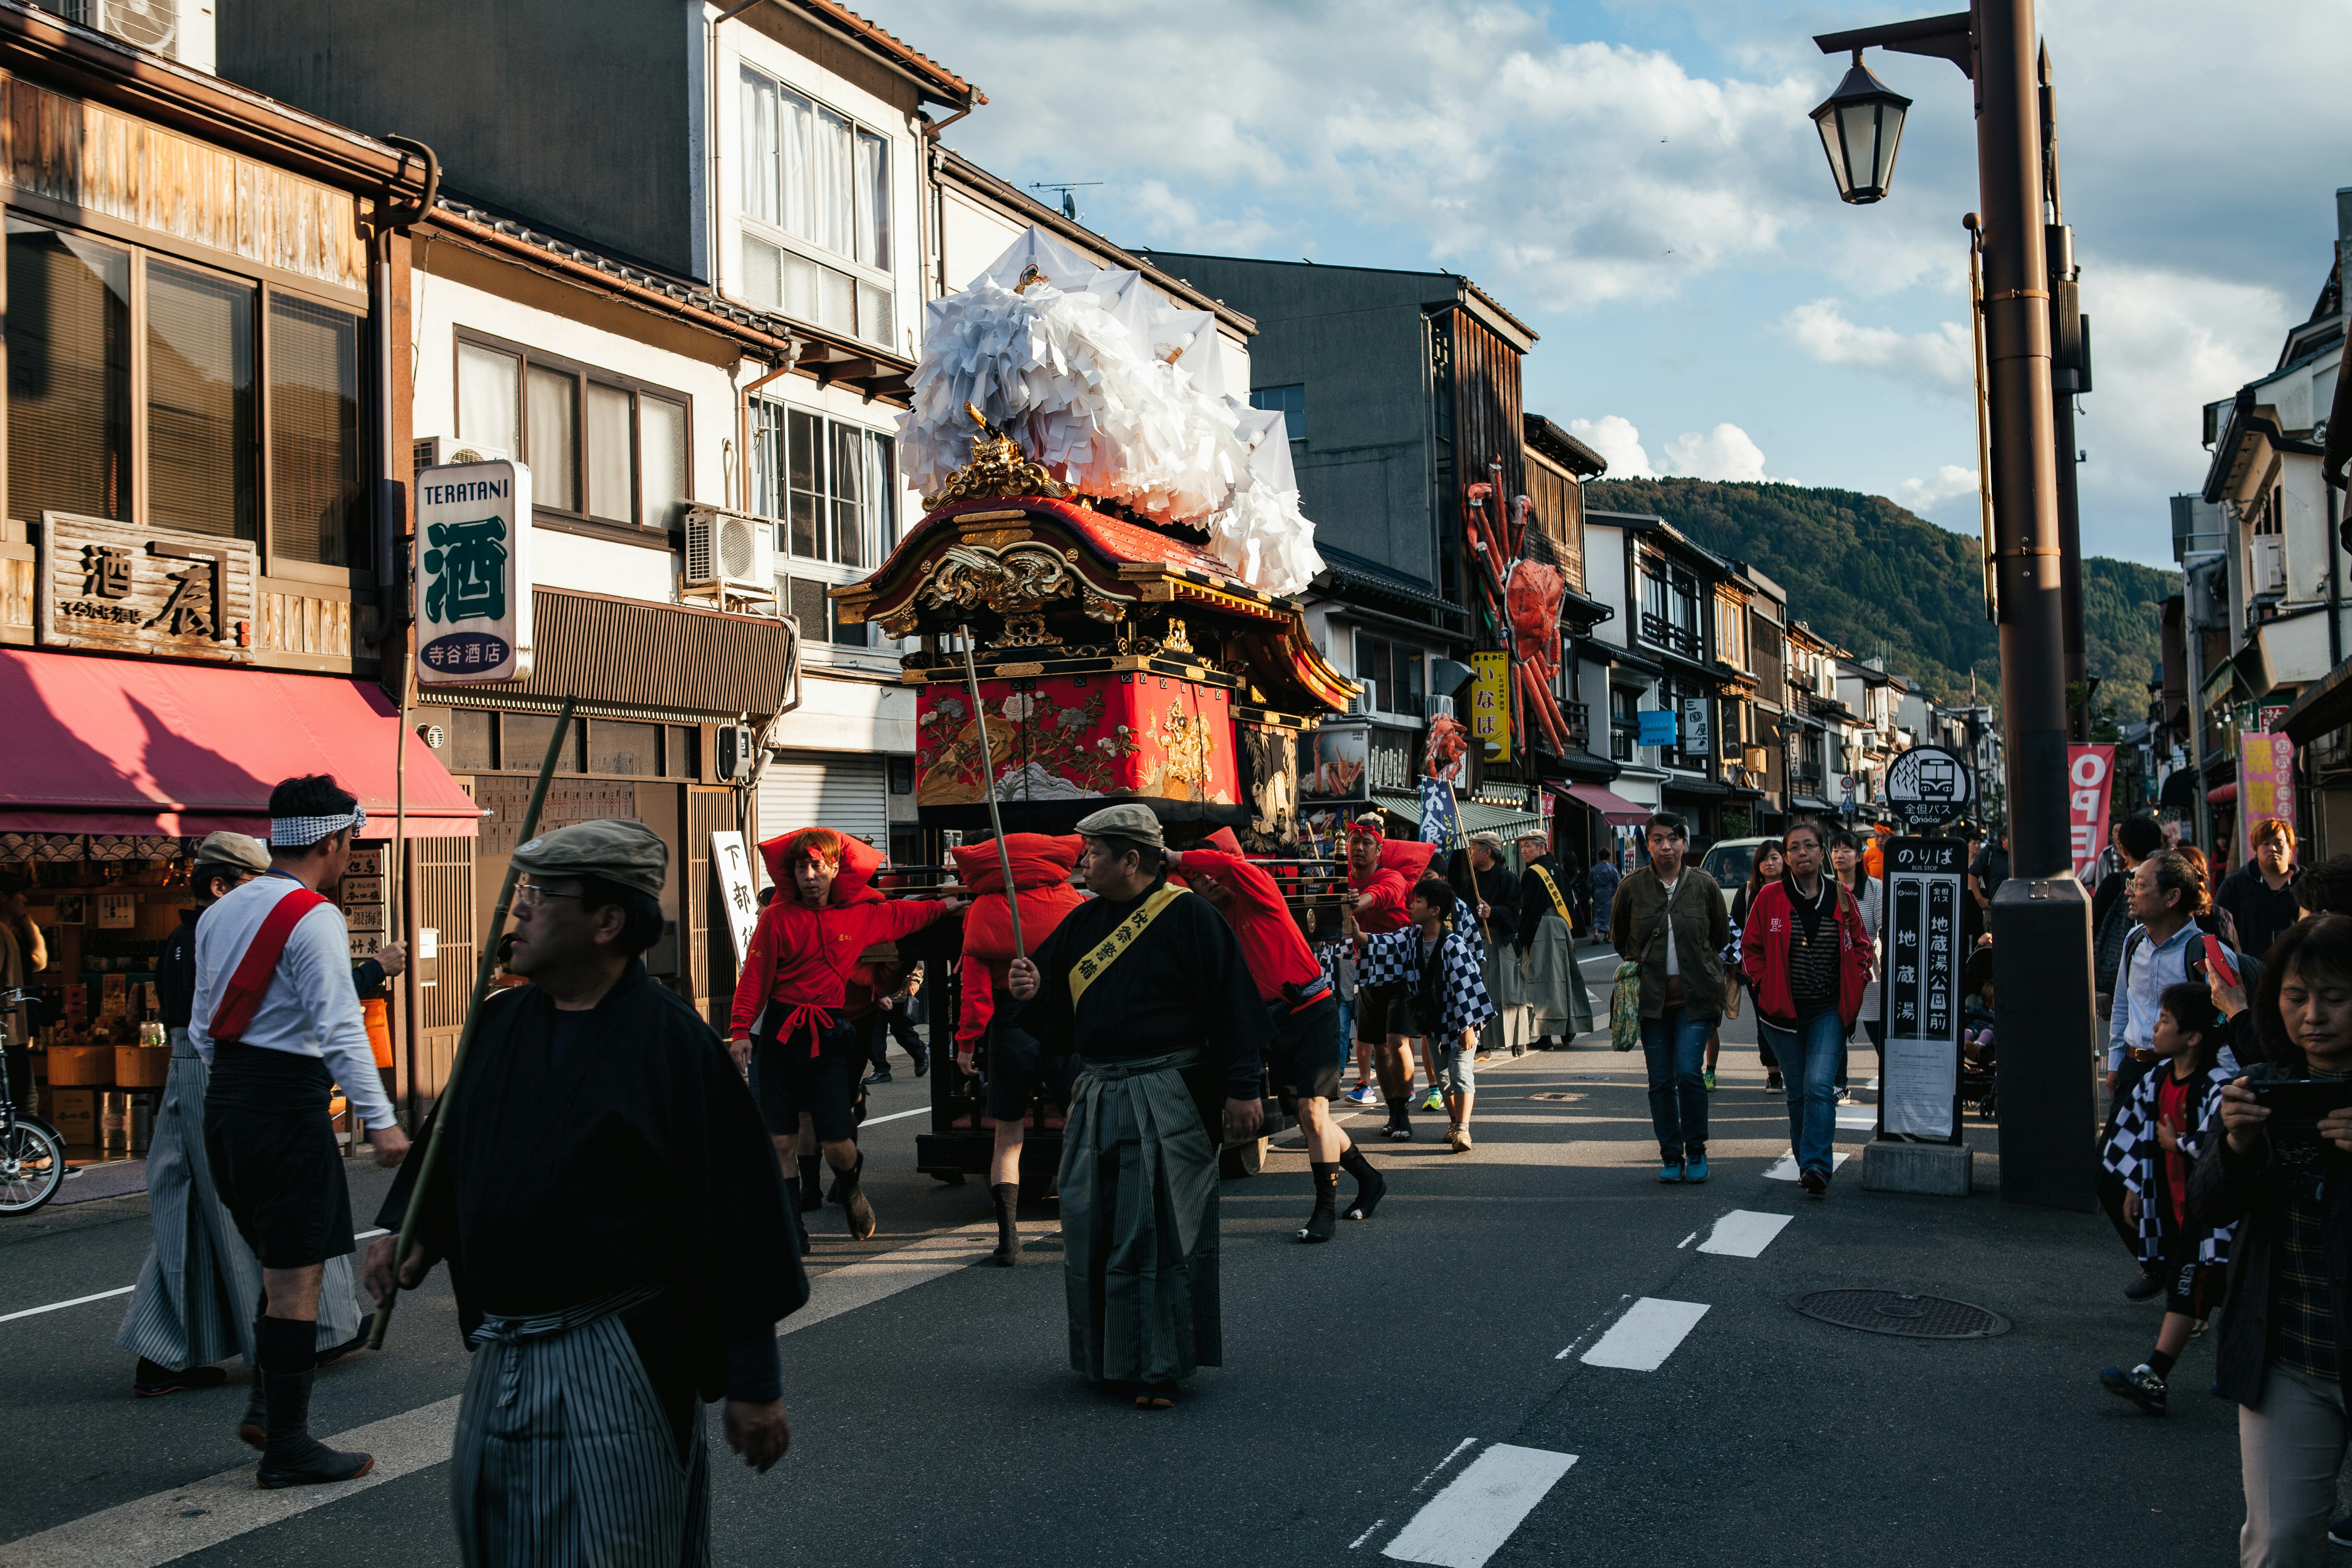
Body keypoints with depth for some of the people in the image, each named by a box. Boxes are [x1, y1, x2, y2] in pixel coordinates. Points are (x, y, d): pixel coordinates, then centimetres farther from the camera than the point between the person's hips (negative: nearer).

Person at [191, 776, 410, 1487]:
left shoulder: (221, 911, 14)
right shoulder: (314, 917, -13)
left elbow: (204, 1022, 18)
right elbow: (341, 1028, -19)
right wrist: (380, 1120, -19)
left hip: (225, 1103, 9)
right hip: (287, 1104, -9)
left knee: (282, 1264, 19)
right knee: (297, 1275, -2)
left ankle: (267, 1410, 20)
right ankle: (286, 1446, 2)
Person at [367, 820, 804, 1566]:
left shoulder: (672, 1042, -13)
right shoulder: (499, 1023, 6)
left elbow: (741, 1215, -13)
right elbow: (448, 1144, 23)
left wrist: (754, 1385, -13)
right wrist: (411, 1230, 4)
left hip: (615, 1364, -7)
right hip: (500, 1360, 7)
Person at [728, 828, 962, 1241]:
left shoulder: (862, 915, 5)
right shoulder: (777, 917, -1)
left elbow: (903, 915, 25)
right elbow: (755, 975, -2)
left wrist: (946, 906, 36)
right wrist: (741, 1030, -10)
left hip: (830, 1035, 0)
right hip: (781, 1032, 0)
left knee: (836, 1141, -5)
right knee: (781, 1136, 0)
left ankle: (850, 1186, 29)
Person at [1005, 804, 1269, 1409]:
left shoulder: (1187, 916, -7)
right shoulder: (1083, 922, 14)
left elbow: (1232, 1001, -9)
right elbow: (1058, 1017, 19)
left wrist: (1243, 1088, -12)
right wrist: (1032, 995, -4)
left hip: (1167, 1102, -7)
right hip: (1096, 1096, 7)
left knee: (1158, 1232, -4)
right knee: (1090, 1229, 7)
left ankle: (1159, 1366, 5)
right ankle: (1109, 1357, 20)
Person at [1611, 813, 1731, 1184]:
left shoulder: (1704, 885, 0)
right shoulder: (1632, 887, 0)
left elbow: (1721, 936, 14)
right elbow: (1618, 935, 16)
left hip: (1694, 995, -1)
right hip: (1651, 996, 1)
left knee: (1688, 1073, -12)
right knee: (1661, 1080, 3)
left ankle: (1696, 1152, 6)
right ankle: (1671, 1156, 16)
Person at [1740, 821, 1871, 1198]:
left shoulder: (1841, 898, 1)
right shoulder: (1769, 898, -1)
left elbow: (1861, 946, 12)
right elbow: (1750, 947, 7)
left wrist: (1854, 985, 3)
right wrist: (1764, 984, -3)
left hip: (1829, 1011, -1)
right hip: (1783, 1011, 1)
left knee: (1819, 1085, -15)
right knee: (1798, 1092, 9)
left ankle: (1817, 1167, -16)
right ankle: (1805, 1163, 22)